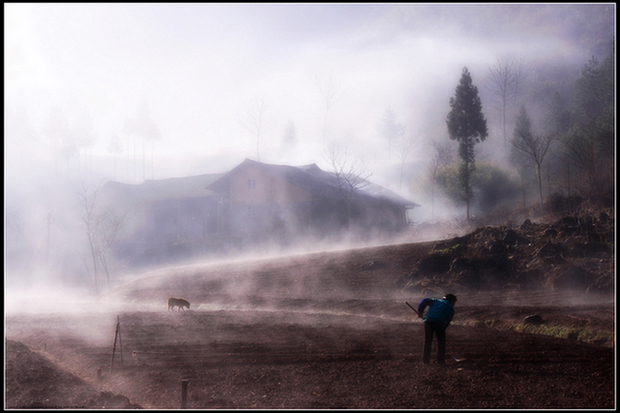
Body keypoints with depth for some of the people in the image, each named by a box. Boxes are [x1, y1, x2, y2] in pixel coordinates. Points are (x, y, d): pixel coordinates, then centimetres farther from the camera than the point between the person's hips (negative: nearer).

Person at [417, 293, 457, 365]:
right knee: (441, 341, 13)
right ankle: (441, 361, 11)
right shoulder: (451, 309, 21)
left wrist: (420, 311, 21)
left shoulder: (436, 301, 29)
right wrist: (442, 328, 18)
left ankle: (425, 360, 14)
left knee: (427, 341, 12)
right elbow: (448, 321, 14)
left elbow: (425, 301, 16)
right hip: (440, 324, -2)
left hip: (428, 321, 2)